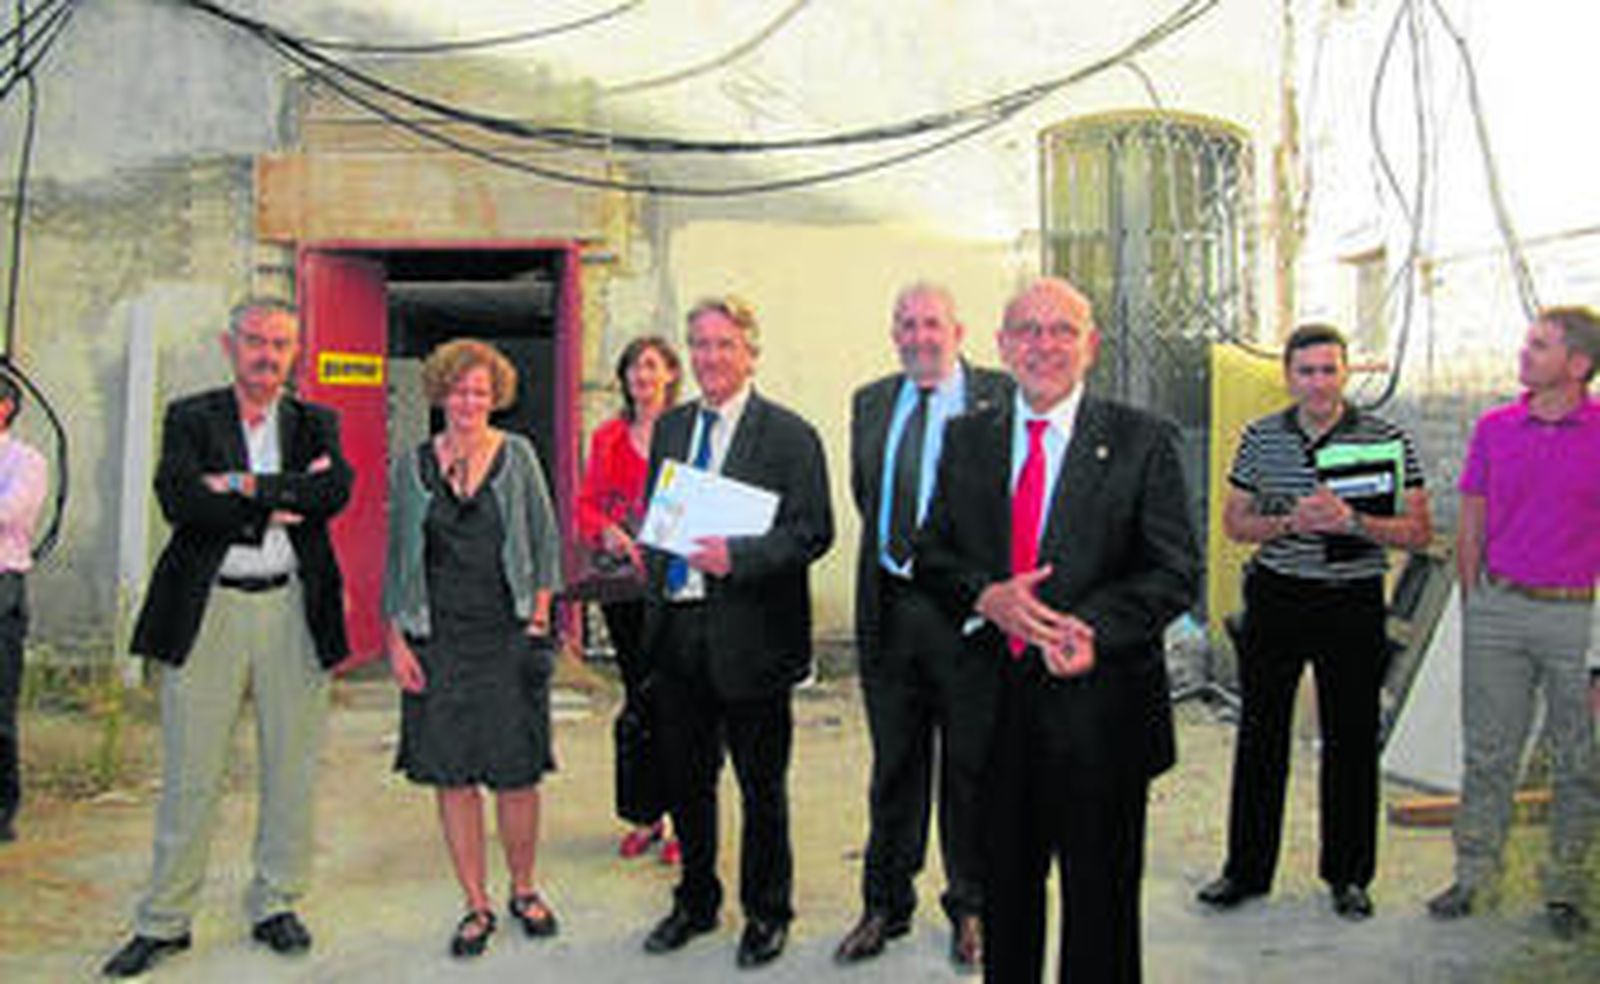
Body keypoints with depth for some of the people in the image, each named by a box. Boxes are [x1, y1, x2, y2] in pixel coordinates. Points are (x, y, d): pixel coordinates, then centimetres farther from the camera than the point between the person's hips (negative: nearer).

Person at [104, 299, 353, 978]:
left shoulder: (315, 424, 11)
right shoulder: (190, 419, 6)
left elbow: (336, 490, -9)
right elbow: (179, 499, -11)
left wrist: (246, 486, -14)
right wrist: (282, 502, -12)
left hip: (293, 610, 2)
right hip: (207, 611, -1)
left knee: (291, 767, 7)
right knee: (190, 774, 3)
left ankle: (275, 904, 23)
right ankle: (164, 921, 16)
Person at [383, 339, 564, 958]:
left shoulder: (517, 456, 3)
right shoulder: (412, 466, 6)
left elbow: (546, 542, 5)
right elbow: (396, 558, 8)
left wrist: (539, 619, -2)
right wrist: (395, 640, 2)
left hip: (508, 637, -1)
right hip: (437, 641, 1)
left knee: (516, 772, 2)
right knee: (451, 774, 4)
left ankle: (523, 890, 23)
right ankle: (477, 906, 17)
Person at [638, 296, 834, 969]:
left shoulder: (788, 435, -9)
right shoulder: (670, 427, 10)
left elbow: (813, 532, -13)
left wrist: (738, 556, -26)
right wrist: (656, 582, 6)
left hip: (750, 635, -5)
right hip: (676, 629, 6)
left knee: (762, 787, 10)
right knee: (686, 780, 18)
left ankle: (766, 913, 30)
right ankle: (696, 901, 38)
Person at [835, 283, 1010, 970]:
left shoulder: (999, 398, -5)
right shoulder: (870, 403, 10)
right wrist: (890, 550, 9)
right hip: (889, 606, 4)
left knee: (970, 766, 9)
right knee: (894, 765, 15)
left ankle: (971, 909, 28)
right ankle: (886, 905, 30)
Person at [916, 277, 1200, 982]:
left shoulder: (1143, 441, -2)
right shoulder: (966, 439, 8)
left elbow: (1175, 572, -6)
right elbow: (930, 556, 7)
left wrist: (1096, 628, -22)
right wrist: (984, 597, -14)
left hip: (1100, 707, -2)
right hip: (993, 701, 3)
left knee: (1101, 896, 12)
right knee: (1004, 891, 18)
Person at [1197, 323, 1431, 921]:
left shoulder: (1388, 441, -2)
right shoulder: (1260, 439, 3)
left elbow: (1418, 533, -2)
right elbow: (1233, 523, 7)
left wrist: (1353, 521, -19)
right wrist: (1288, 523, -13)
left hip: (1353, 604, -1)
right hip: (1276, 600, 1)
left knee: (1351, 742, 7)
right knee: (1260, 736, 7)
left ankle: (1348, 875, 25)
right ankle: (1246, 870, 21)